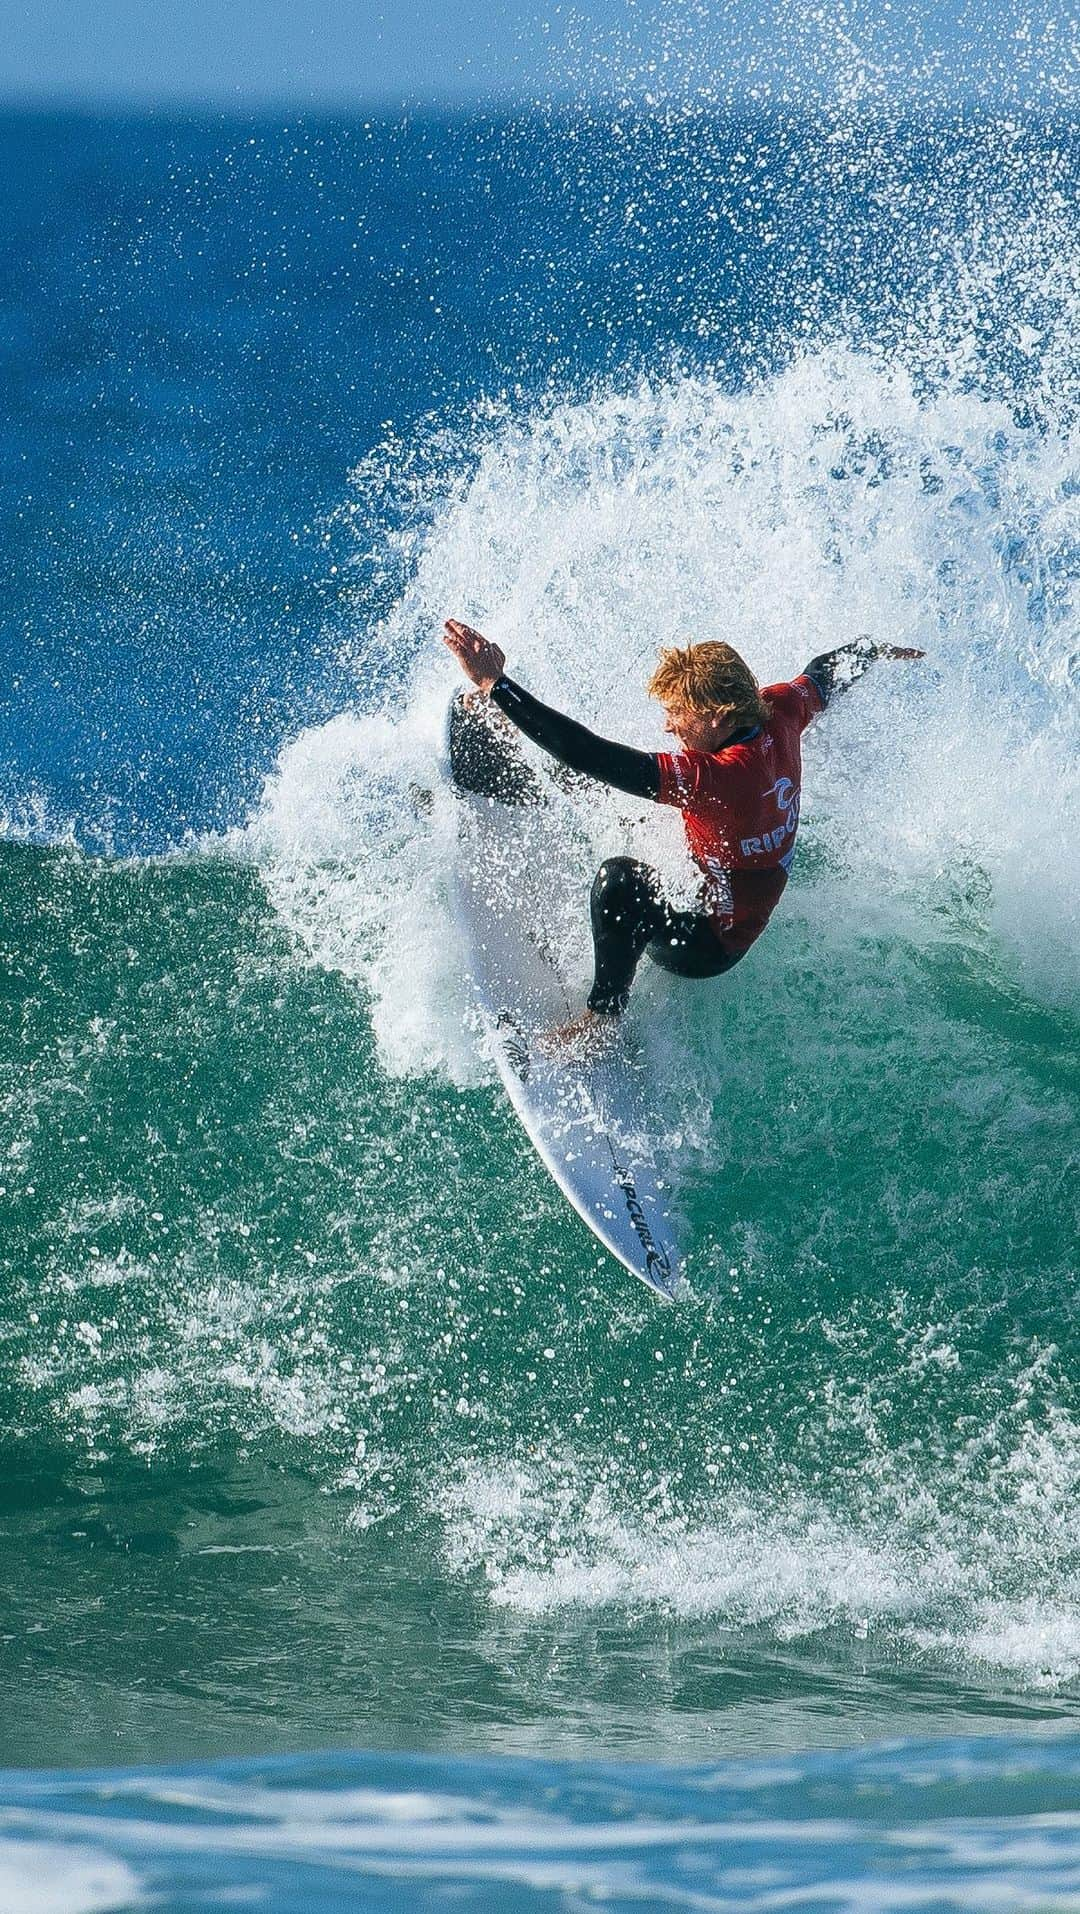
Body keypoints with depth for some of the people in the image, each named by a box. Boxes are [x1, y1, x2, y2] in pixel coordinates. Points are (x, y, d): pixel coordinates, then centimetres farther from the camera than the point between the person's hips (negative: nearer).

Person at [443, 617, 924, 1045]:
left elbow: (594, 757, -45)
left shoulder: (718, 778, -39)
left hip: (707, 947, -10)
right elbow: (825, 675, 10)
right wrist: (876, 651, 33)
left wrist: (494, 685, -46)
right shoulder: (778, 713, -16)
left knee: (619, 878, -37)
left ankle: (601, 1019, -21)